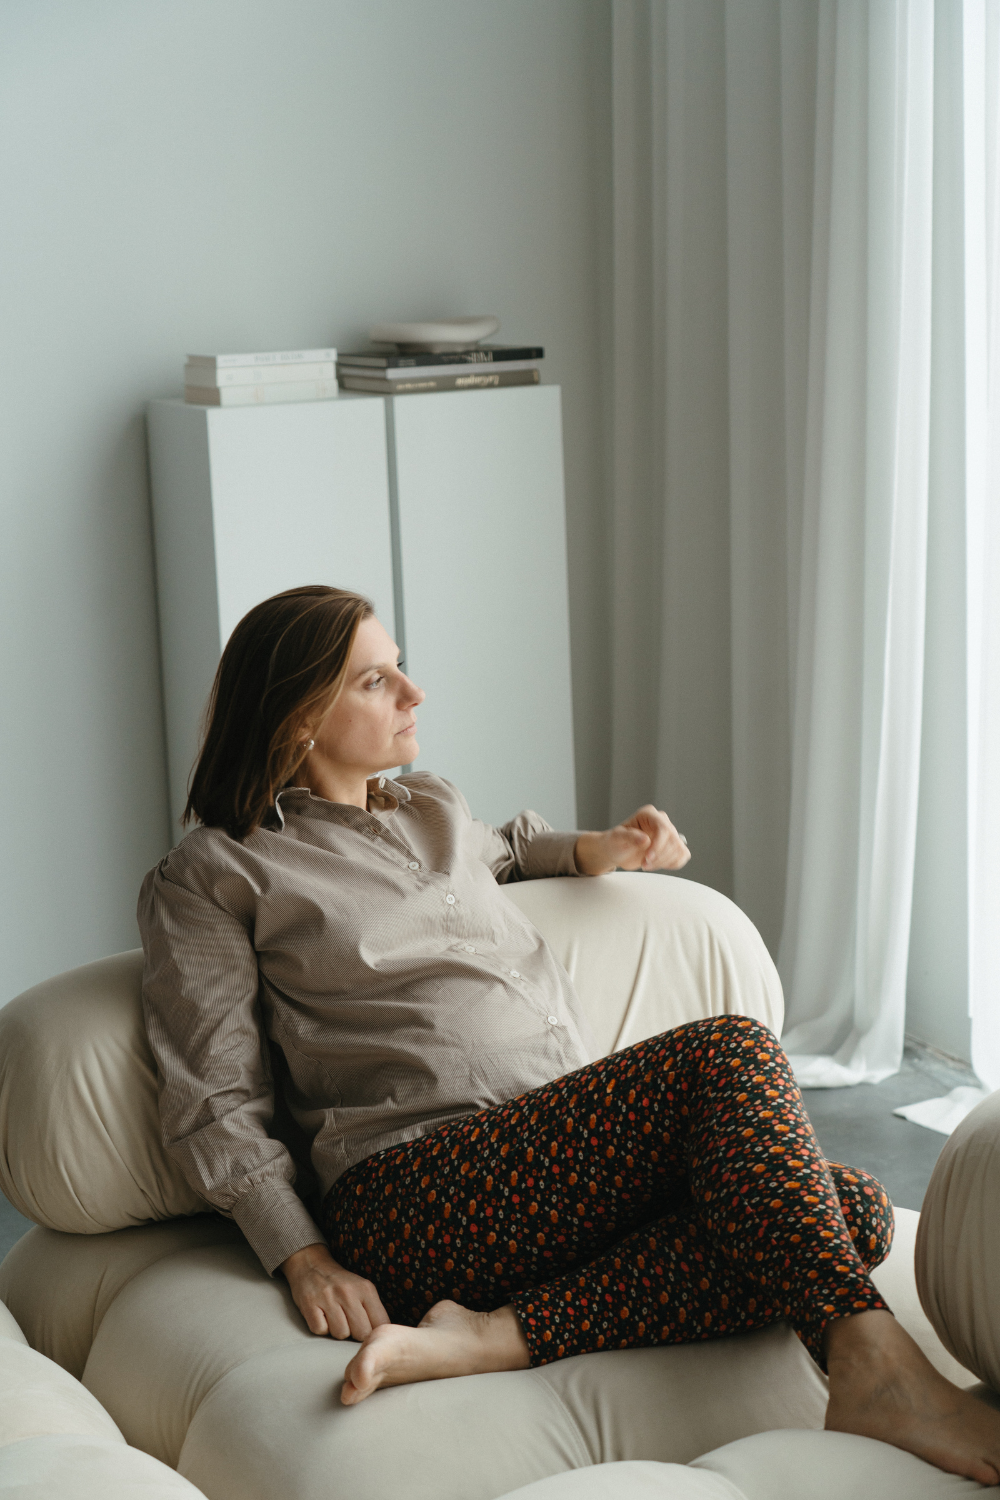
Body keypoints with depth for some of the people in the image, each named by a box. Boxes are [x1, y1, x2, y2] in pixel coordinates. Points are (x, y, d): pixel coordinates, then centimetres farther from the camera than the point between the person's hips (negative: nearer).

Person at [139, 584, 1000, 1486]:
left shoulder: (433, 810, 24)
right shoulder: (211, 878, 5)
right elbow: (213, 1103, -1)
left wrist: (594, 851, 28)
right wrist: (304, 1259, -13)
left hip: (575, 1162, 8)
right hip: (418, 1197, -8)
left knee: (856, 1211, -17)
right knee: (729, 1055, -26)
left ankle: (500, 1336, -26)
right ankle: (873, 1365, -32)